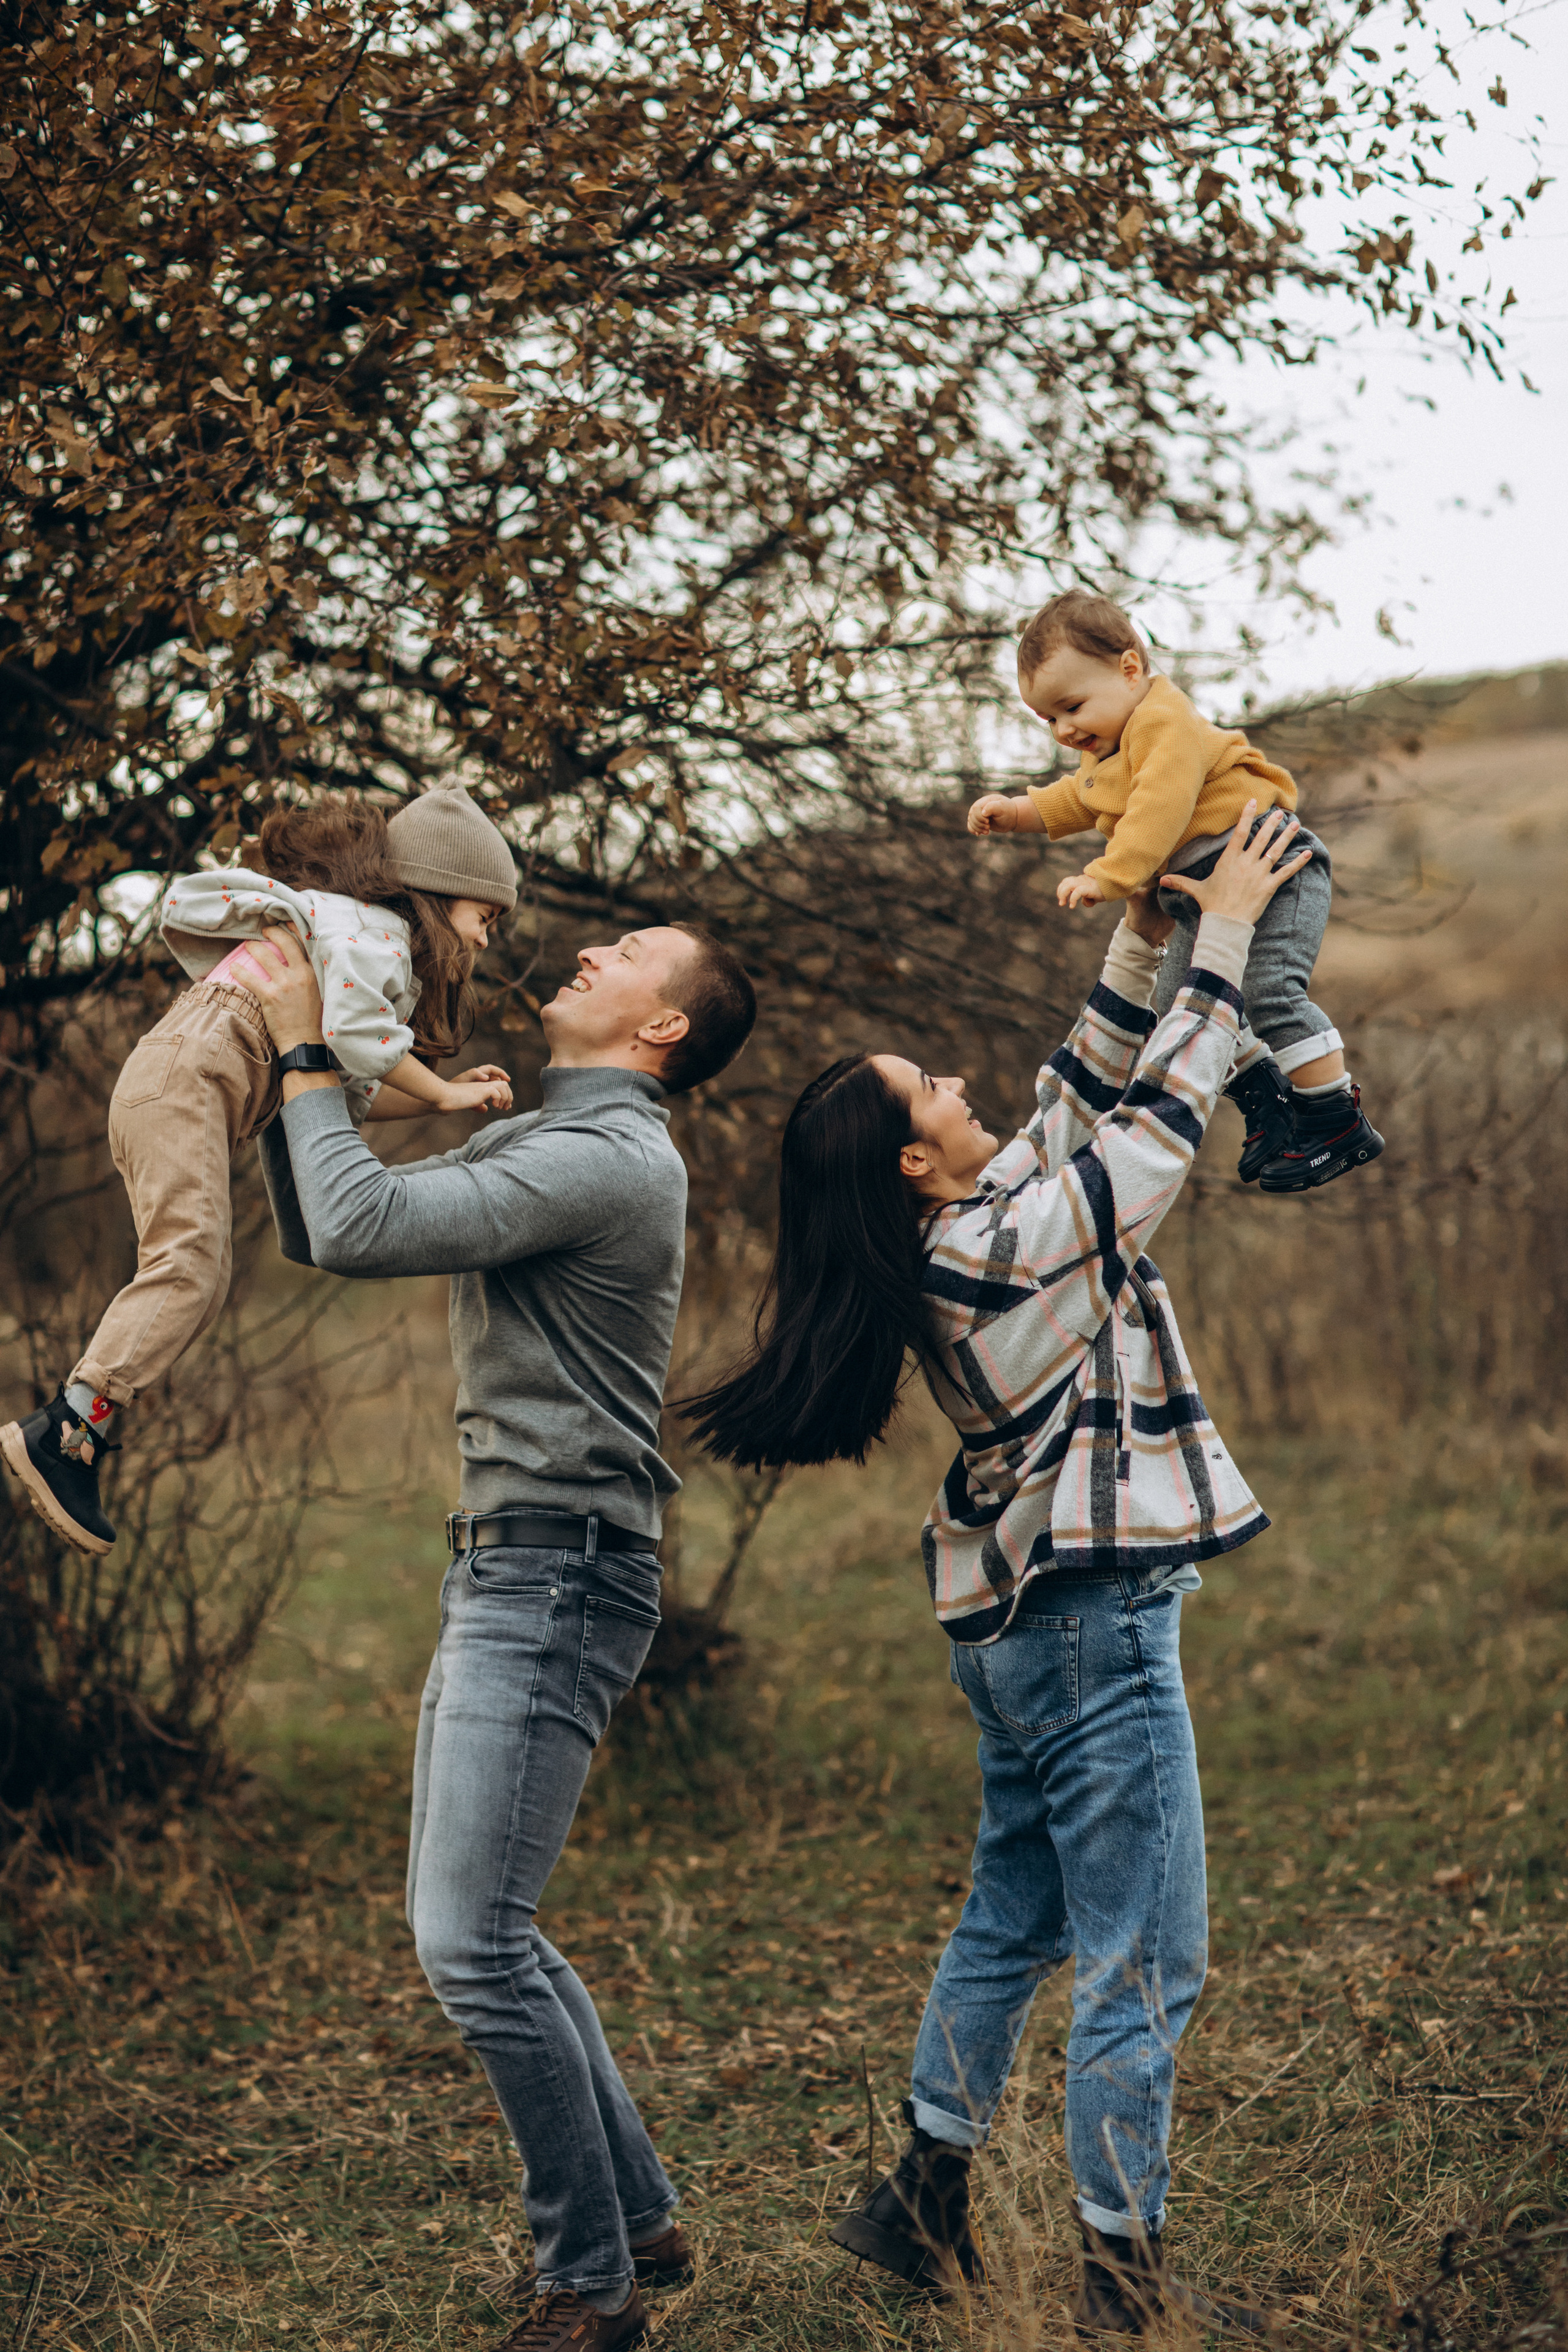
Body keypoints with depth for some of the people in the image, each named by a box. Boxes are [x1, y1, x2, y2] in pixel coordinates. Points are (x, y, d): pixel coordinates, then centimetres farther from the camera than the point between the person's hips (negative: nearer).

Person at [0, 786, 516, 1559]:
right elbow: (355, 1033, -22)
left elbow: (356, 1091, 24)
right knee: (188, 1266, -20)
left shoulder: (366, 934, 27)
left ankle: (74, 1427, 1)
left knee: (201, 1276, 4)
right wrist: (443, 1092, -11)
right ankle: (64, 1433, -23)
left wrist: (447, 1093, 16)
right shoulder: (377, 929, -4)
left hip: (163, 1091, 11)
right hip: (184, 1075, -11)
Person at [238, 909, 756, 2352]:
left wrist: (305, 1055, -11)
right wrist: (278, 1073, 9)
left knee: (473, 1945, -10)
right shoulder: (528, 1144, 18)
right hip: (504, 1571, 10)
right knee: (476, 1926, 15)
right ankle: (642, 2221, 25)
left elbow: (360, 1229, -23)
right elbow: (317, 1232, 19)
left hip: (560, 1582, -10)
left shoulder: (612, 1157, -15)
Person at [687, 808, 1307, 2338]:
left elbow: (1082, 1103, 14)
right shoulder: (1013, 1239, -19)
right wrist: (1223, 934, -4)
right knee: (1143, 1968, -1)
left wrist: (1139, 948, 9)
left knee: (1013, 1924, 20)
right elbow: (1164, 1115, -12)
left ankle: (927, 2204, 30)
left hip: (1018, 1618, 10)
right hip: (1097, 1626, -9)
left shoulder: (944, 1246, 5)